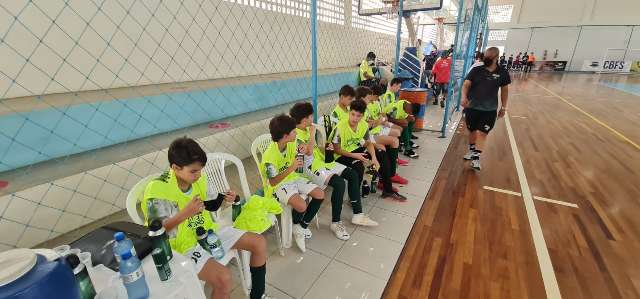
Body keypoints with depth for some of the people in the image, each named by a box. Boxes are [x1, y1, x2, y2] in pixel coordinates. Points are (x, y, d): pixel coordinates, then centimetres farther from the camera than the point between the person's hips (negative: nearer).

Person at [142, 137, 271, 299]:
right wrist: (184, 214, -31)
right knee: (224, 278, -31)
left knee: (259, 242, 0)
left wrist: (224, 201, -8)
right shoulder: (157, 189, -21)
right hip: (186, 244, -7)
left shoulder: (198, 178, -3)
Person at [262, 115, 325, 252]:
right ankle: (296, 226, 8)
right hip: (278, 185, -7)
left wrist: (300, 152, -13)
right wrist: (291, 168, -34)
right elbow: (272, 182, -25)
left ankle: (302, 227, 9)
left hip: (293, 178, 7)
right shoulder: (270, 156, -26)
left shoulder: (291, 144, -6)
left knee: (320, 194, -7)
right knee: (302, 206, -29)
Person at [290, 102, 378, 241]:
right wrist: (313, 134, -17)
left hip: (322, 161, 9)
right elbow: (308, 151, -26)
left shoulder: (307, 129, 13)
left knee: (353, 175, -3)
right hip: (311, 167, -9)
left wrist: (326, 148, 3)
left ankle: (357, 214, 2)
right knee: (339, 183, -29)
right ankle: (336, 223, -12)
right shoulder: (295, 135, -14)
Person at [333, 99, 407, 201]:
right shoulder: (340, 127, -25)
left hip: (355, 150, 7)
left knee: (382, 155, -3)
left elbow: (369, 143, 1)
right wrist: (354, 156, -28)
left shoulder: (364, 124, -9)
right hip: (342, 155, -7)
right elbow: (336, 149, -18)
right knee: (359, 167, -35)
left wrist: (374, 157, -17)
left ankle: (388, 190, 7)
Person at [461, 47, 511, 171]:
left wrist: (503, 107, 11)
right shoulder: (476, 70, -4)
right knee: (472, 131, 15)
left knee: (482, 133, -7)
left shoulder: (502, 73, -1)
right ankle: (472, 151, 39)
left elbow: (504, 90, 9)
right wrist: (464, 97, -31)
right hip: (472, 107, 1)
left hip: (490, 110, -1)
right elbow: (466, 84, -12)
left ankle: (476, 158, -3)